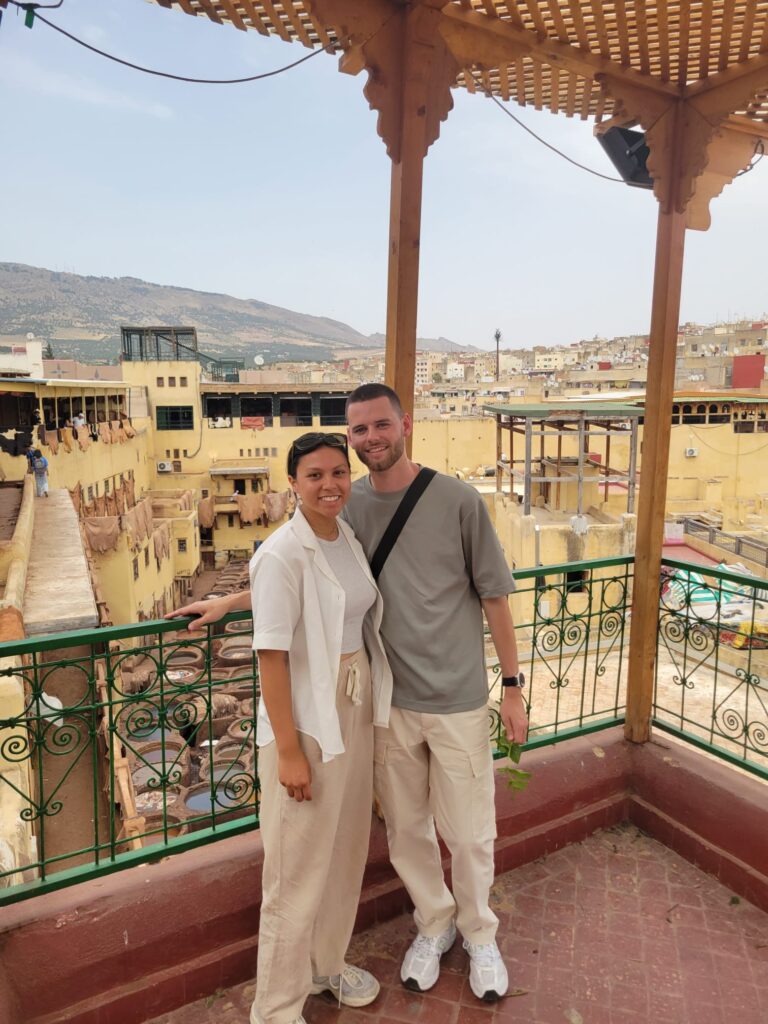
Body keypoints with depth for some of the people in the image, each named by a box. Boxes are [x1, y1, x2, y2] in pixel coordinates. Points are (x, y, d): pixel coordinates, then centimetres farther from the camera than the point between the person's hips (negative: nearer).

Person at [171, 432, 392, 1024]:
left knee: (347, 849, 21)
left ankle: (326, 963, 46)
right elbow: (271, 656, -19)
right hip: (306, 719, -7)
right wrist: (289, 751, -18)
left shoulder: (348, 537, 2)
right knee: (299, 867, 7)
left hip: (356, 709, 7)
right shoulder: (283, 553, -20)